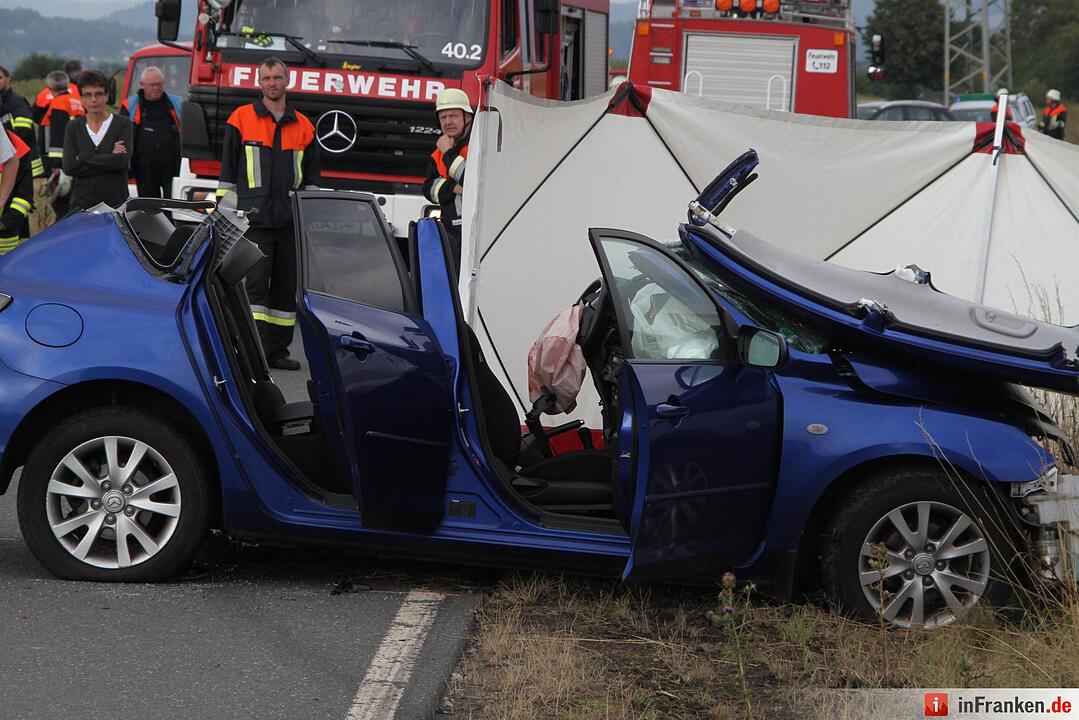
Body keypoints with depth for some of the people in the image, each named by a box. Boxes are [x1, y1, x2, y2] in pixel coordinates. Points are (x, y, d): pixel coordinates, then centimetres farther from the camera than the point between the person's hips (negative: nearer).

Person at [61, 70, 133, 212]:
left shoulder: (122, 124, 3)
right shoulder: (74, 127, 10)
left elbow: (122, 161, -12)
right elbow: (68, 167, -2)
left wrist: (83, 158, -7)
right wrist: (109, 158, -7)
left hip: (115, 205, -2)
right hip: (81, 205, 2)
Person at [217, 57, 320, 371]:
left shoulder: (303, 126, 14)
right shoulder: (241, 119, 5)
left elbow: (311, 176, 18)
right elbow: (227, 170, 5)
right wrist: (226, 212, 0)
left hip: (291, 221, 4)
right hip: (254, 219, -4)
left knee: (287, 286, 6)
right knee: (256, 283, -9)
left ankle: (278, 349, 14)